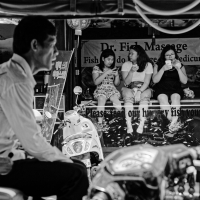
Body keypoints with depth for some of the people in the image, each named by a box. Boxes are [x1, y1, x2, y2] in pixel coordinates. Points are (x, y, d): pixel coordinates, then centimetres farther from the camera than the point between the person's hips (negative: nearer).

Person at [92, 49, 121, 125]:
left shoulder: (114, 69, 15)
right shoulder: (96, 68, 5)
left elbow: (117, 83, 15)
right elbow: (96, 82, -8)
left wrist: (117, 75, -5)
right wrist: (106, 73, -13)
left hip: (112, 90, 3)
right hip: (101, 89, -3)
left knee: (117, 103, -29)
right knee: (101, 99, -37)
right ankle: (100, 123, -43)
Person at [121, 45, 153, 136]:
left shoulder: (148, 65, 0)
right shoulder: (126, 65, 3)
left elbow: (146, 82, -8)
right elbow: (126, 82, -4)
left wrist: (139, 92, -24)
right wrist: (132, 71, -19)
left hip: (143, 89, 0)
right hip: (129, 89, 0)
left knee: (145, 96, -35)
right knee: (128, 96, -35)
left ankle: (141, 127, -42)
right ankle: (129, 127, -43)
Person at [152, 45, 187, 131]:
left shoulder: (180, 65, 13)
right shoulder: (158, 65, 12)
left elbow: (184, 81, 1)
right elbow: (155, 80, -1)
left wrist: (178, 68, -10)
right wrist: (163, 69, -13)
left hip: (175, 89, 0)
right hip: (161, 89, 0)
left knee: (175, 97, -36)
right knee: (162, 98, -35)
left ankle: (173, 122, -45)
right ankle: (174, 122, -39)